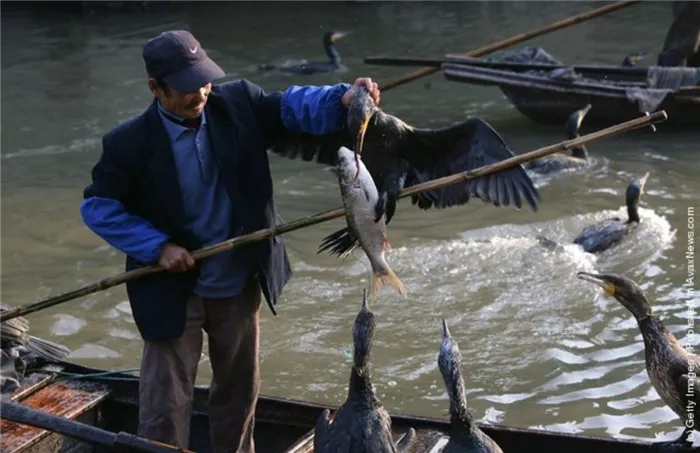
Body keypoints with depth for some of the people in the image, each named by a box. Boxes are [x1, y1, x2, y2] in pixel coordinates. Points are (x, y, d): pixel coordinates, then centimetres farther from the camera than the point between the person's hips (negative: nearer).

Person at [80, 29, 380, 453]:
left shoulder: (239, 104, -8)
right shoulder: (130, 143, -17)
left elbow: (291, 107, -14)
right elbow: (98, 206, -9)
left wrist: (343, 99, -35)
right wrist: (157, 247, -18)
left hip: (241, 284, 4)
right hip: (174, 291, -4)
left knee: (240, 388, 22)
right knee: (166, 404, 2)